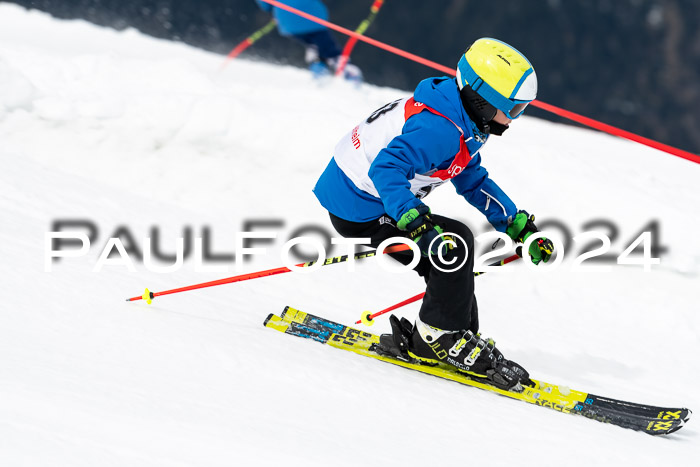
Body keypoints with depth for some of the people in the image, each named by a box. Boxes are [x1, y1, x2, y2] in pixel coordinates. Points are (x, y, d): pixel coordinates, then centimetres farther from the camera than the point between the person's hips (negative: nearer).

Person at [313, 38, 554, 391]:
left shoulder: (462, 123, 7)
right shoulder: (439, 129, -27)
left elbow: (473, 181, 19)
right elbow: (385, 170, -39)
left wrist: (521, 227, 14)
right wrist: (416, 223, -49)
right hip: (358, 211, -11)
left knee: (452, 264, 11)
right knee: (454, 244, -17)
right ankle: (443, 337, -6)